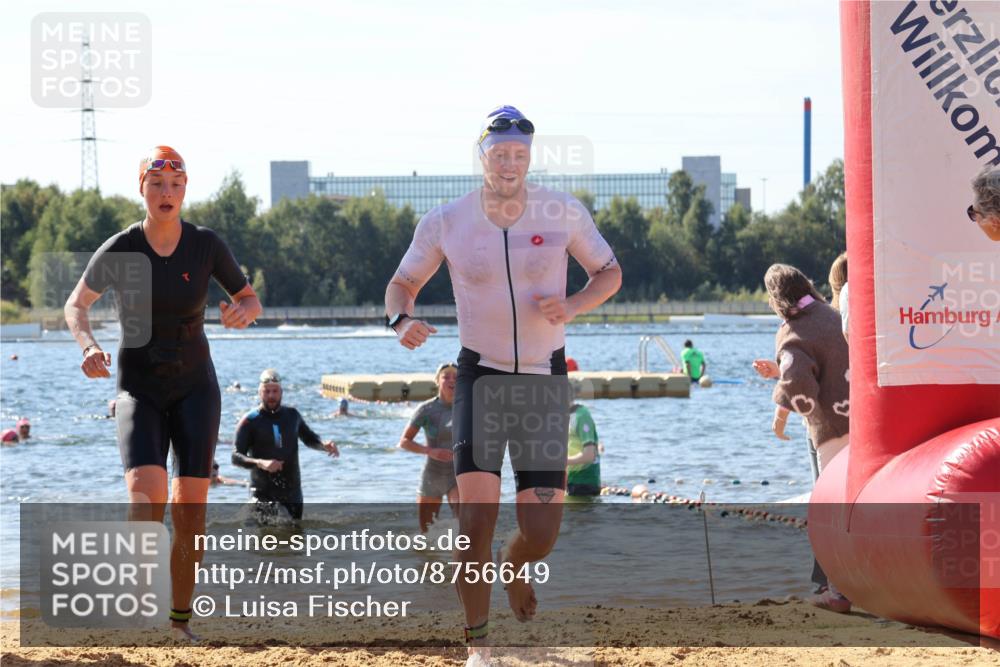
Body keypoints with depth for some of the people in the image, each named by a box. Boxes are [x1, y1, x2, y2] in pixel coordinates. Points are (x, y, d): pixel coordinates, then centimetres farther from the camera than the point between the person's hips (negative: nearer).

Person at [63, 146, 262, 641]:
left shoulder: (207, 245, -6)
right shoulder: (119, 251, -9)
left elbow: (250, 300, 4)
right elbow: (76, 305, 4)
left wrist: (243, 311, -20)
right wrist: (88, 347, -15)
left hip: (194, 386, 1)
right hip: (139, 389, -1)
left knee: (190, 506, -5)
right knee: (145, 491, -23)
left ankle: (180, 617, 9)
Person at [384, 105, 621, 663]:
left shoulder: (563, 213, -6)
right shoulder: (446, 222, -6)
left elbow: (610, 272, 6)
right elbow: (403, 283, 6)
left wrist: (571, 305, -15)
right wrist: (402, 320, -17)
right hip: (481, 376, -1)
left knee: (542, 530, -3)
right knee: (477, 516, -17)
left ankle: (515, 568, 36)